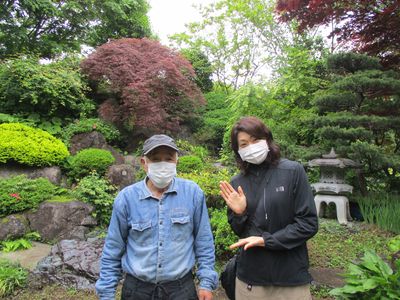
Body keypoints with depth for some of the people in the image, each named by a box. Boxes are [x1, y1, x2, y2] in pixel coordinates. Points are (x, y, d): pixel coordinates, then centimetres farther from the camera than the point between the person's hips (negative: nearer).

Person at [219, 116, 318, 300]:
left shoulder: (293, 171, -11)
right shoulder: (237, 183, -1)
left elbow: (309, 223, -10)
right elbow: (239, 232, 8)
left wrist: (266, 240, -15)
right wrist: (239, 214, -12)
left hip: (291, 277, -2)